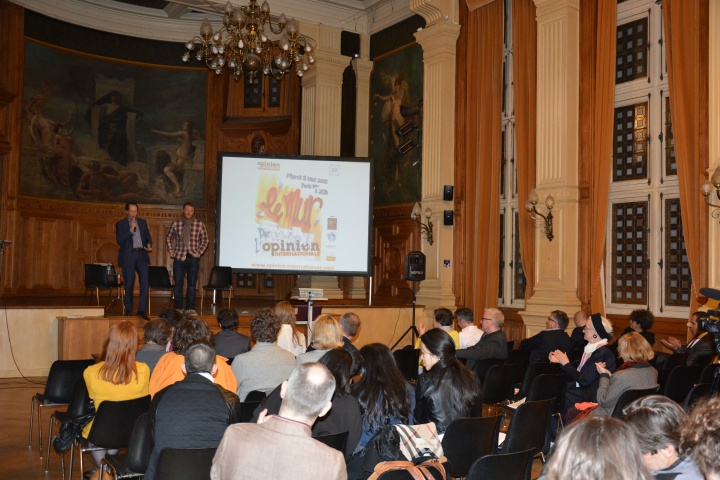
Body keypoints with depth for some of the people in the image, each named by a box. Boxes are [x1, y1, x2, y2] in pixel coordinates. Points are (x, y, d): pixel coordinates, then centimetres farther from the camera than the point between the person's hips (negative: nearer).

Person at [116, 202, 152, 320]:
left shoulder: (143, 222, 15)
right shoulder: (120, 224, 4)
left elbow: (148, 236, 20)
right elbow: (119, 240, -7)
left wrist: (149, 244, -1)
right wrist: (131, 230, -12)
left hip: (141, 254, 2)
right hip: (128, 256, -2)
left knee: (145, 282, -10)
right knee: (129, 284, 4)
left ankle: (142, 310, -8)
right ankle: (128, 310, 16)